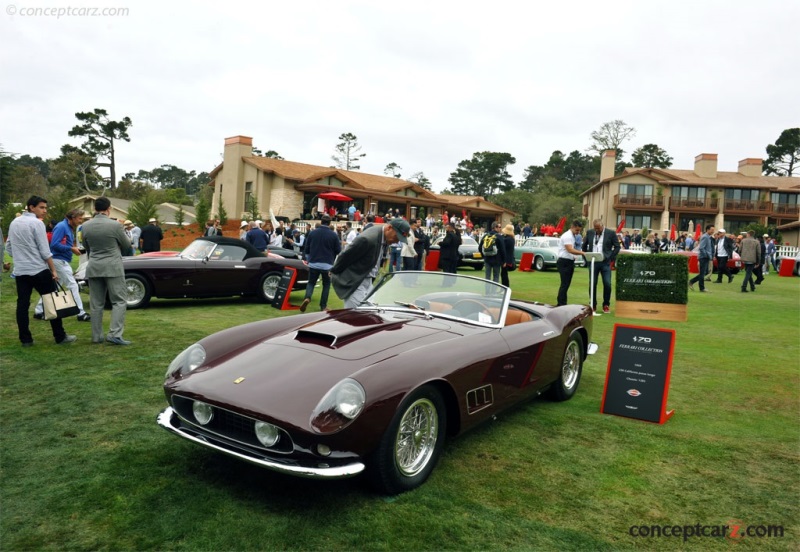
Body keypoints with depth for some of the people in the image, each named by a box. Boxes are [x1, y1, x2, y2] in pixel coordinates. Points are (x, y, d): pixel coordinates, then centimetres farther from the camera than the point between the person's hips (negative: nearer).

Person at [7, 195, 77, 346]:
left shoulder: (14, 223, 12)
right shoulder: (37, 223, -10)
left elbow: (9, 246, 18)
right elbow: (44, 250, -13)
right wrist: (54, 270, -8)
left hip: (19, 270, 7)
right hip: (39, 270, -7)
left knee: (22, 304, 7)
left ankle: (25, 339, 8)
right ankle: (60, 337, 4)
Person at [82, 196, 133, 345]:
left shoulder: (86, 226, 3)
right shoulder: (114, 225, -11)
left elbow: (87, 247, 15)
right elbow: (126, 244, 2)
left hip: (93, 267, 5)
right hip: (112, 267, -5)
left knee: (96, 304, 10)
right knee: (119, 301, -1)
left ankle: (96, 336, 13)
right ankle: (114, 334, -12)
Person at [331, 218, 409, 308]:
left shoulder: (384, 237, 0)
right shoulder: (368, 239, -28)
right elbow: (345, 257, -17)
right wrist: (334, 272, -2)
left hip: (368, 282, 9)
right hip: (354, 283, -9)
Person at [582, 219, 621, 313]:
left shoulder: (611, 233, 0)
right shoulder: (589, 233, 8)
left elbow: (617, 246, 4)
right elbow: (584, 246, 17)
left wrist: (611, 258, -3)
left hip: (605, 263, -2)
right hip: (593, 262, 2)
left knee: (607, 284, -4)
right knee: (592, 284, 2)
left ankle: (606, 305, 12)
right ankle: (593, 305, 14)